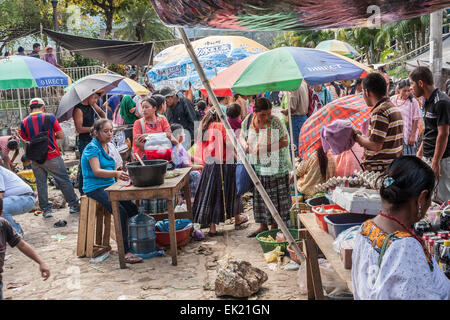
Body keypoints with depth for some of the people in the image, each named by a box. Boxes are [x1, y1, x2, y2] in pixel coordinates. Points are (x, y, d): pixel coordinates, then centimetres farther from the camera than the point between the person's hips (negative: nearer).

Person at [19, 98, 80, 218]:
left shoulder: (24, 122, 1)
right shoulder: (50, 117, -6)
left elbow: (25, 140, 9)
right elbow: (61, 135, -5)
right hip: (52, 157, -3)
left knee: (41, 184, 12)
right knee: (64, 181, 8)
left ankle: (45, 209, 15)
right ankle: (74, 205, 14)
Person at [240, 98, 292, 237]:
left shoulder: (275, 122, -17)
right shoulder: (248, 120, -3)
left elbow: (285, 141, -15)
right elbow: (242, 135, 12)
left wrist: (266, 149, -25)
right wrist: (245, 145, -11)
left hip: (275, 166, -5)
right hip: (257, 166, 5)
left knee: (274, 197, 3)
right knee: (259, 196, 13)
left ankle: (275, 227, 16)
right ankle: (263, 226, 27)